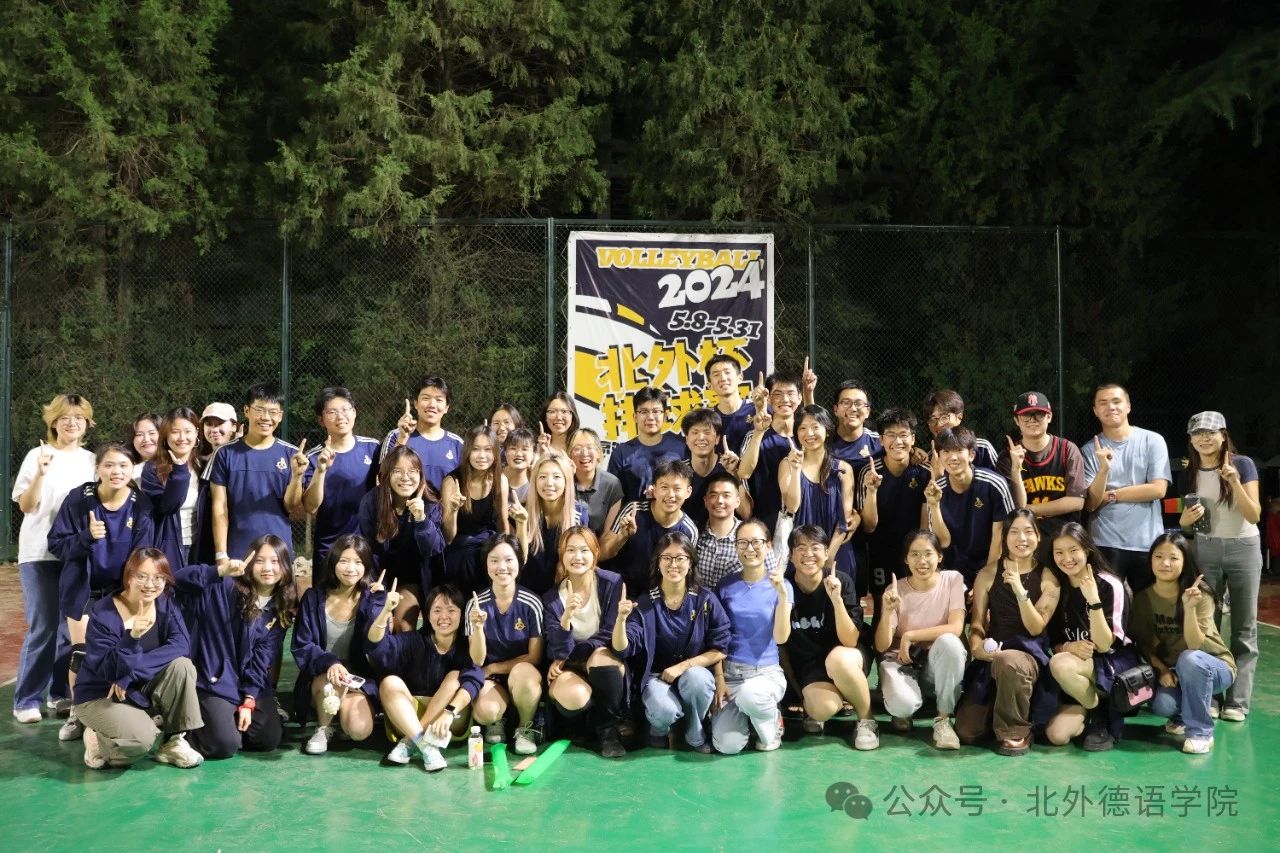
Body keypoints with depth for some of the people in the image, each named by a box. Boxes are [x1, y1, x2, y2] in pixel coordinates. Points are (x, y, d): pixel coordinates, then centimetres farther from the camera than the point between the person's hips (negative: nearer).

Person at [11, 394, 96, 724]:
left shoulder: (90, 461, 10)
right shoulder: (37, 456, -1)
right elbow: (25, 506, -7)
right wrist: (40, 474, -21)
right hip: (40, 553, -3)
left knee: (73, 627, 5)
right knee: (43, 628, -6)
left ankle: (61, 695, 17)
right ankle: (27, 700, 4)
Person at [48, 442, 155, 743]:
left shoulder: (141, 504, -9)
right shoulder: (79, 499, -13)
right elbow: (56, 543, -10)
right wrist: (87, 537, -28)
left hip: (121, 590, 1)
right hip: (83, 589, -1)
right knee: (81, 652, -2)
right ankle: (78, 714, 15)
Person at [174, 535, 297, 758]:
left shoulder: (281, 611, 1)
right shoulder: (226, 588, -10)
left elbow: (263, 659, -2)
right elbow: (179, 579, -24)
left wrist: (248, 702, -10)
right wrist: (220, 571, -39)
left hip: (253, 684, 4)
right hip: (216, 681, -4)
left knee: (269, 740, -6)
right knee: (225, 746, -16)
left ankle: (229, 722, 22)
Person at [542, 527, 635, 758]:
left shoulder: (612, 584, -12)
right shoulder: (552, 598, -7)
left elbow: (606, 639, -10)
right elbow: (559, 651, -18)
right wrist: (566, 617, -33)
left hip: (605, 668, 0)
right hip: (568, 671, 0)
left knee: (601, 656, -35)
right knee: (575, 696, -34)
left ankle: (607, 729, -10)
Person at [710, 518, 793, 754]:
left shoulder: (781, 586, -2)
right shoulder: (726, 585, 3)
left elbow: (781, 637, -13)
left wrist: (782, 593, -22)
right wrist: (719, 679, -6)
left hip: (767, 672, -1)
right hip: (730, 672, 2)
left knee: (749, 694, -39)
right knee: (727, 745, -20)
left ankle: (771, 723, -3)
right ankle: (745, 715, 16)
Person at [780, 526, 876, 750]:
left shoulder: (841, 581, -14)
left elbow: (850, 641, -20)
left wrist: (836, 599, -30)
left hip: (845, 658, 0)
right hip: (808, 666, 0)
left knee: (838, 657, -37)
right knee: (824, 708, -32)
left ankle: (866, 719, -10)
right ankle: (811, 705, 7)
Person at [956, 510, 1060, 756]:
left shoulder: (1047, 578, 0)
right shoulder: (988, 574, 3)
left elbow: (1036, 628, -8)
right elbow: (976, 624, 3)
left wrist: (1020, 591, -23)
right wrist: (977, 647, -20)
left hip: (1029, 653, -2)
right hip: (991, 656, 3)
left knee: (1008, 663, -43)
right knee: (965, 732, -11)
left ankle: (1015, 732, -16)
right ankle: (997, 709, 26)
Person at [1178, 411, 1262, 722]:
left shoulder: (1242, 464, -8)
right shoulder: (1189, 473, 2)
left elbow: (1254, 516, -13)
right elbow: (1184, 521, 11)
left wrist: (1235, 482, -25)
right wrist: (1186, 519, -12)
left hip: (1243, 548, -2)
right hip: (1205, 550, 3)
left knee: (1244, 627, 1)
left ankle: (1237, 701, 3)